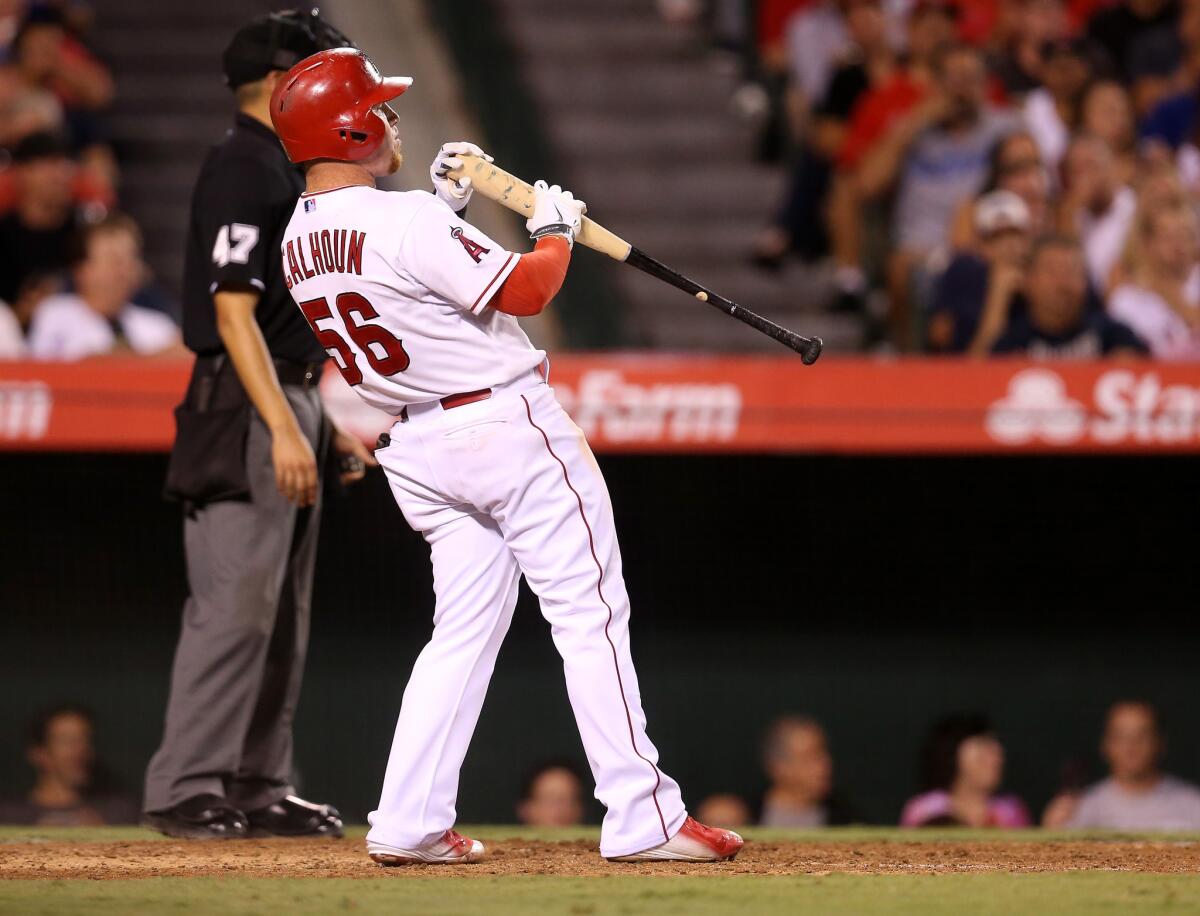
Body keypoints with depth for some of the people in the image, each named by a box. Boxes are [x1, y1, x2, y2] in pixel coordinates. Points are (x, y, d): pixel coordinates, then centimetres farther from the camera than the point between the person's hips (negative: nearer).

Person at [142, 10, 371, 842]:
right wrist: (283, 429, -26)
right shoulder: (240, 171, -13)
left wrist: (328, 422, 20)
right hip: (247, 411, -10)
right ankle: (187, 790, -10)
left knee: (283, 613, 11)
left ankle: (257, 786, 15)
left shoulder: (286, 171, 18)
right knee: (236, 608, -12)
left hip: (289, 407, 10)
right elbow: (233, 312, -20)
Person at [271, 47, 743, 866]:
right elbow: (523, 290, -17)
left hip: (418, 446, 8)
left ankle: (410, 822, 6)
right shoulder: (408, 223, -20)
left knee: (467, 628, 14)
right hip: (506, 423, -8)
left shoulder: (301, 242, 5)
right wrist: (556, 228, 0)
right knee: (591, 613, -3)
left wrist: (442, 205, 17)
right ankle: (641, 815, -5)